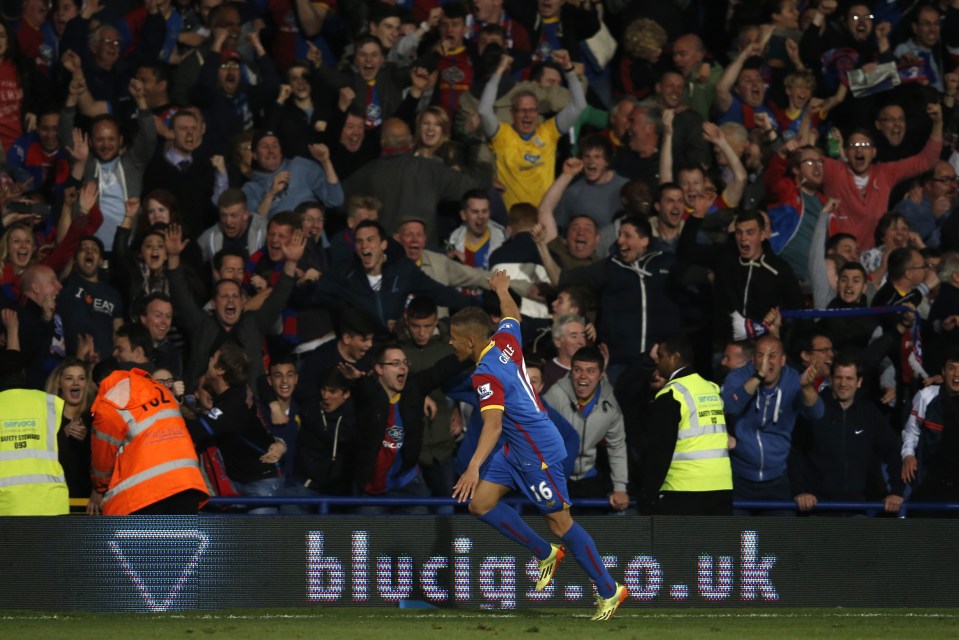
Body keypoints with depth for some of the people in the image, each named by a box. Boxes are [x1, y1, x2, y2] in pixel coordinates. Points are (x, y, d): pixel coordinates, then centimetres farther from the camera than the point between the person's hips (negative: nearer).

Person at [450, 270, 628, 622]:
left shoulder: (486, 375, -26)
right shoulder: (506, 340, -2)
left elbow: (493, 424, -39)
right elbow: (512, 315, 21)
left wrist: (474, 467, -50)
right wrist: (501, 289, 42)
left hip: (538, 452, -9)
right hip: (519, 448, 9)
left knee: (560, 523, -1)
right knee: (480, 503, 5)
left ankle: (610, 591, 9)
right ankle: (546, 554, 16)